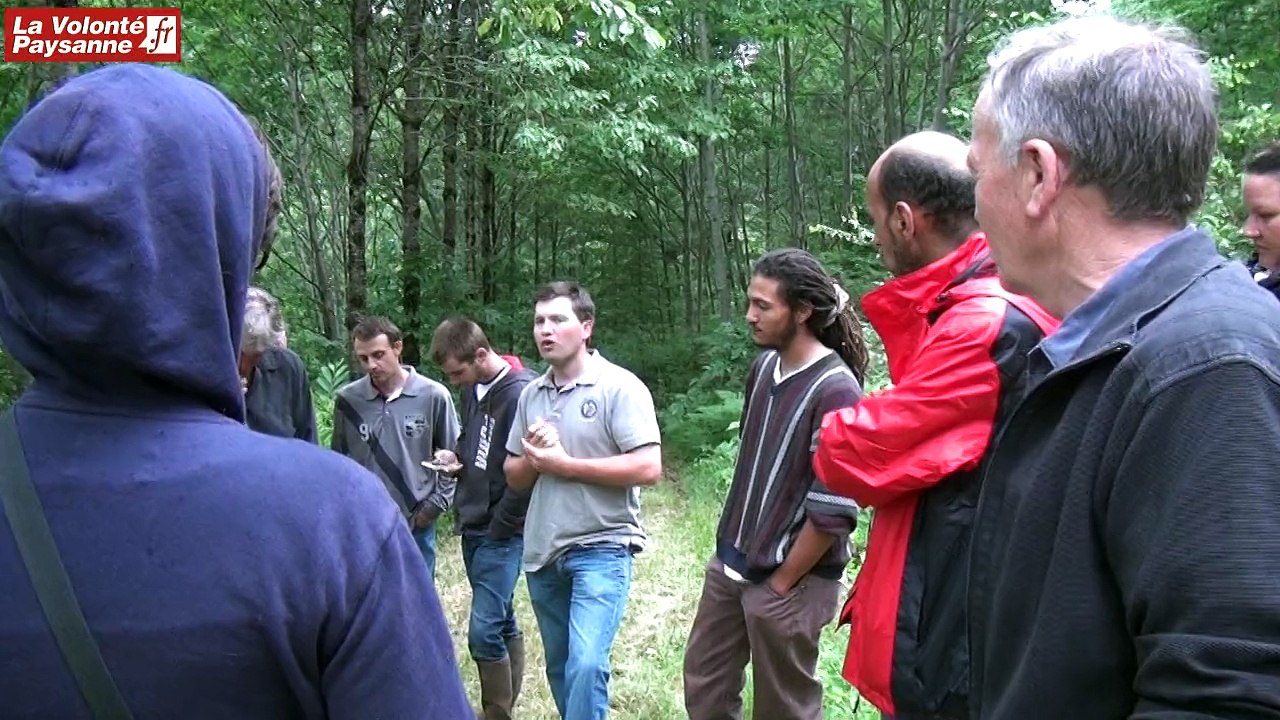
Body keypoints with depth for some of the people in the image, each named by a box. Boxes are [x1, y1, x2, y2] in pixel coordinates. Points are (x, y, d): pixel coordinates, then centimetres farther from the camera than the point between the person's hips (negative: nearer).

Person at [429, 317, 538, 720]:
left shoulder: (520, 393, -19)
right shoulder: (473, 389, 7)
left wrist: (499, 528, -14)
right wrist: (456, 458, 1)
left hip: (501, 533, -8)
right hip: (473, 528, 8)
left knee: (484, 631, -7)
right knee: (502, 623, 16)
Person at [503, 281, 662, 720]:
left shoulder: (620, 387, -11)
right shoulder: (531, 394, 8)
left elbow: (648, 468, -20)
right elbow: (513, 476, 14)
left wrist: (563, 463, -17)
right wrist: (532, 458, -11)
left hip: (601, 549, -6)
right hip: (542, 552, 7)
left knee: (585, 664, -19)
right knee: (560, 669, 17)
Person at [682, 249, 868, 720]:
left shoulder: (834, 390, -21)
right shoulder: (764, 365, 3)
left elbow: (833, 513, -22)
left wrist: (781, 583, -12)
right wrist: (735, 550, 14)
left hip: (789, 582, -7)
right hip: (731, 566, 8)